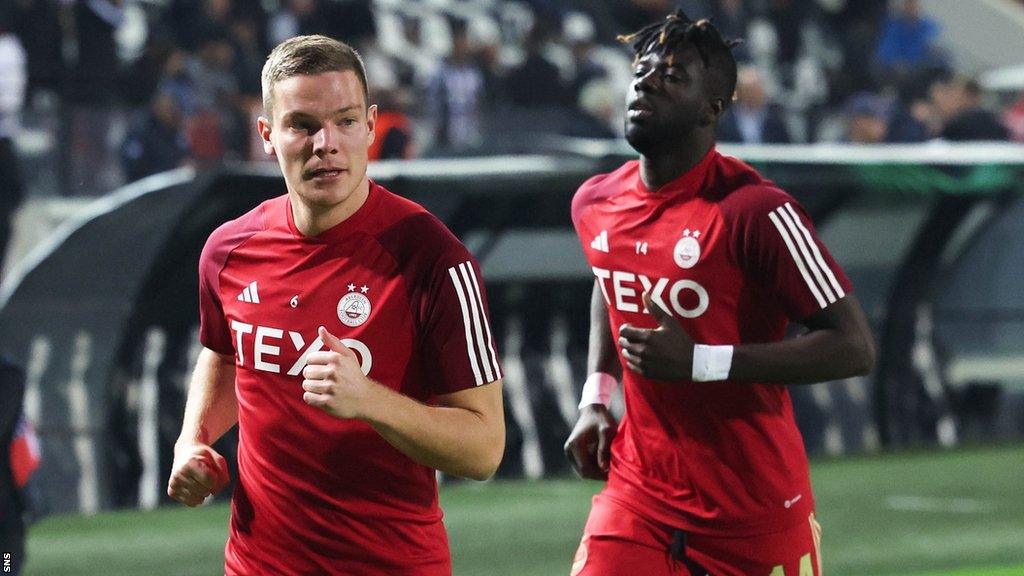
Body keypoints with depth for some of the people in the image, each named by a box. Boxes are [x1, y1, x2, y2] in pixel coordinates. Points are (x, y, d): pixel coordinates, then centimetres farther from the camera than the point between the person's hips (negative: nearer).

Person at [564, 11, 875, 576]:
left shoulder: (753, 211, -17)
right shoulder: (595, 203, 3)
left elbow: (854, 347, -20)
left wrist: (699, 362, -25)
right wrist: (595, 398, 12)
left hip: (755, 511, -4)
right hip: (638, 497, 5)